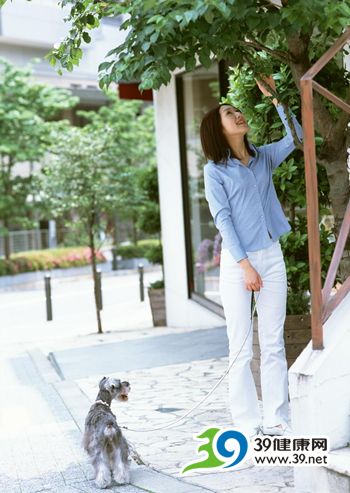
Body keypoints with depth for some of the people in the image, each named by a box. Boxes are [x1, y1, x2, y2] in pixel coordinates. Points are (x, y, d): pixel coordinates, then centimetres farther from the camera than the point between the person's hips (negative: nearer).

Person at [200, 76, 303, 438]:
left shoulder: (263, 158, 11)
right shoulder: (215, 170, -2)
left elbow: (296, 137, 7)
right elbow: (223, 220, -8)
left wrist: (274, 96, 5)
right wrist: (245, 265, -14)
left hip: (272, 257, 4)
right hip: (238, 262, -4)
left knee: (273, 343, 5)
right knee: (241, 347, -2)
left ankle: (276, 419, 9)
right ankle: (248, 423, 4)